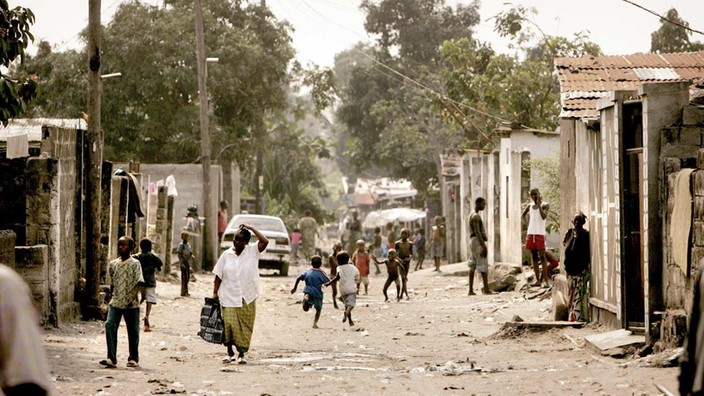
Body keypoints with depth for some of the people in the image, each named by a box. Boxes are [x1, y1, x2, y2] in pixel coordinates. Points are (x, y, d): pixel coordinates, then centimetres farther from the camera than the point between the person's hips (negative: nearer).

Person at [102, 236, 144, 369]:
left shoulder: (135, 263, -3)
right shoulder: (113, 264, 9)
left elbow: (138, 283, -7)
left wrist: (132, 298, -15)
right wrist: (113, 295, 11)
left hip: (131, 304, -3)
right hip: (115, 302, 3)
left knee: (133, 331, 5)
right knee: (110, 325, -14)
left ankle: (134, 359, 20)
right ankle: (111, 359, -17)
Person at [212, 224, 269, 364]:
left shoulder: (252, 251, 2)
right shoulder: (226, 255, 5)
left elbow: (265, 241, -15)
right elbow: (219, 275, 9)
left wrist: (251, 228, -10)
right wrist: (215, 292, 2)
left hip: (247, 298, 0)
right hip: (229, 297, 0)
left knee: (244, 327, 2)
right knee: (228, 324, -10)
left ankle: (241, 354, 11)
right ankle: (230, 353, 4)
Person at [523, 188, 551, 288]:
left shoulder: (545, 205, -3)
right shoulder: (529, 206, 12)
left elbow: (544, 216, -20)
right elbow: (523, 215, 29)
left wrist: (539, 204, -19)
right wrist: (527, 224, 15)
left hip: (540, 234, -5)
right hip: (530, 233, 6)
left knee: (542, 257, -11)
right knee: (534, 257, 6)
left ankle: (545, 280, -14)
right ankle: (538, 280, 8)